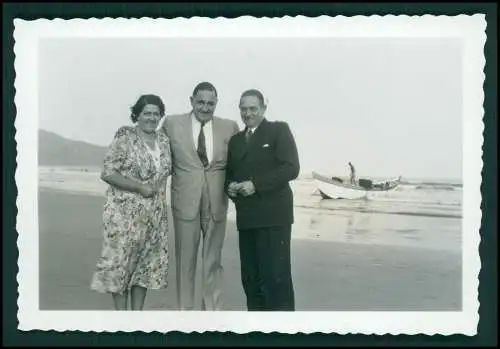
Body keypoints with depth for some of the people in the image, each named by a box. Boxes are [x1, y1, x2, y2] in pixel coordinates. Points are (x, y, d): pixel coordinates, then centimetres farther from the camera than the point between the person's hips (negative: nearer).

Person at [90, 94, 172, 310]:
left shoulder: (164, 141, 9)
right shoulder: (125, 138, -9)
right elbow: (107, 173, -13)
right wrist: (139, 187, -18)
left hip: (155, 215, 6)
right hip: (125, 213, -6)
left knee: (148, 262, 9)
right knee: (120, 260, 0)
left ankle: (137, 313, 21)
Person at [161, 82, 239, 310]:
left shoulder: (229, 127, 2)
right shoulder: (172, 124, 0)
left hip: (217, 203, 1)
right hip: (185, 202, -1)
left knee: (213, 261, 11)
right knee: (185, 260, 8)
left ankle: (213, 311, 23)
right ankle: (185, 310, 21)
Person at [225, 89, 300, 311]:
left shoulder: (279, 130, 2)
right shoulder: (235, 140, 21)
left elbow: (291, 168, -9)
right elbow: (230, 173, 23)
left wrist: (255, 184, -15)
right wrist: (230, 186, 0)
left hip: (273, 215, -6)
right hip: (246, 217, 6)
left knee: (276, 276, -7)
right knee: (250, 278, 8)